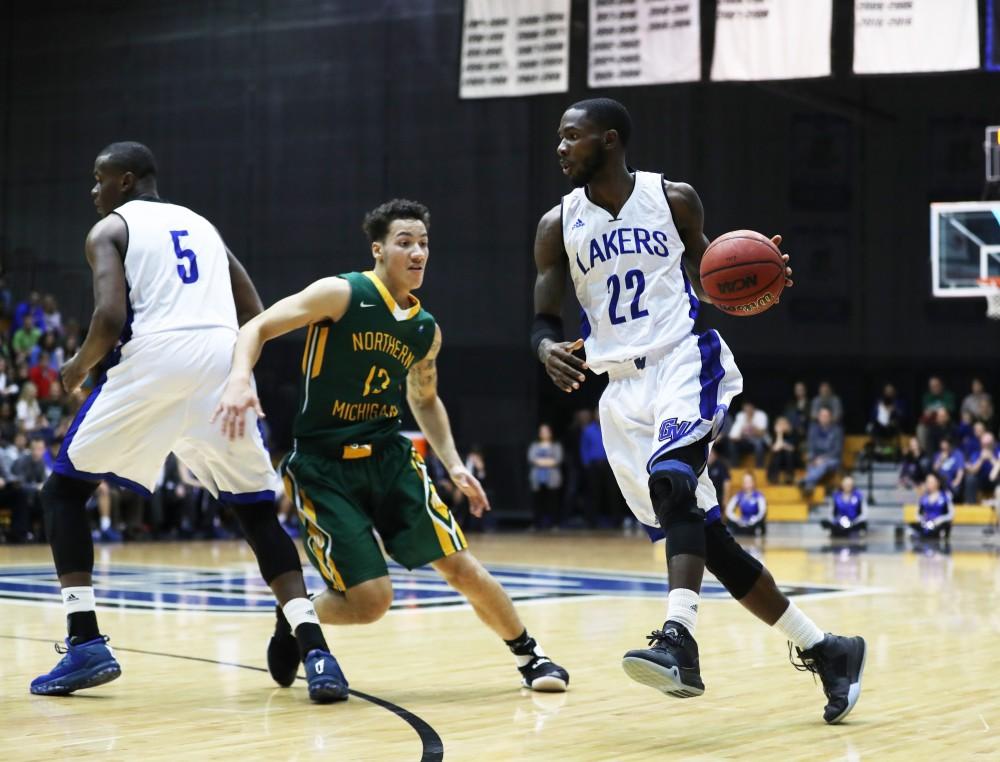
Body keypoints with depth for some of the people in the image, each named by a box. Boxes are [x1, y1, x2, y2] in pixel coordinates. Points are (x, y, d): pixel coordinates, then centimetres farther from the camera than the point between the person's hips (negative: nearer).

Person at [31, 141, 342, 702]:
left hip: (152, 361, -4)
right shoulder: (201, 225, 28)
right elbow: (254, 314, 24)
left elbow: (111, 316, -5)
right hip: (222, 361, 4)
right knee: (257, 510, 14)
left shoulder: (110, 229, 12)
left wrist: (80, 366, 13)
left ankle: (86, 643, 4)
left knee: (65, 490, 15)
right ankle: (314, 647, -6)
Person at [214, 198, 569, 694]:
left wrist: (453, 465, 15)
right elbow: (258, 328, -13)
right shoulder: (342, 294, -10)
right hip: (322, 465, -5)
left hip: (388, 457, 5)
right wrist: (240, 379, -33)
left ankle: (529, 657, 17)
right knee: (371, 600, -13)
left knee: (460, 565, -3)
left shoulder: (426, 331, 9)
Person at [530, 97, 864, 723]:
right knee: (702, 534, 3)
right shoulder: (558, 225, 5)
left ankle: (679, 639, -42)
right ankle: (823, 649, 15)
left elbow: (709, 283, 11)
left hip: (685, 364, -4)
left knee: (670, 481, -33)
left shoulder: (674, 200, 1)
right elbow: (545, 320, 7)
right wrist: (548, 348, -17)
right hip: (621, 389, 4)